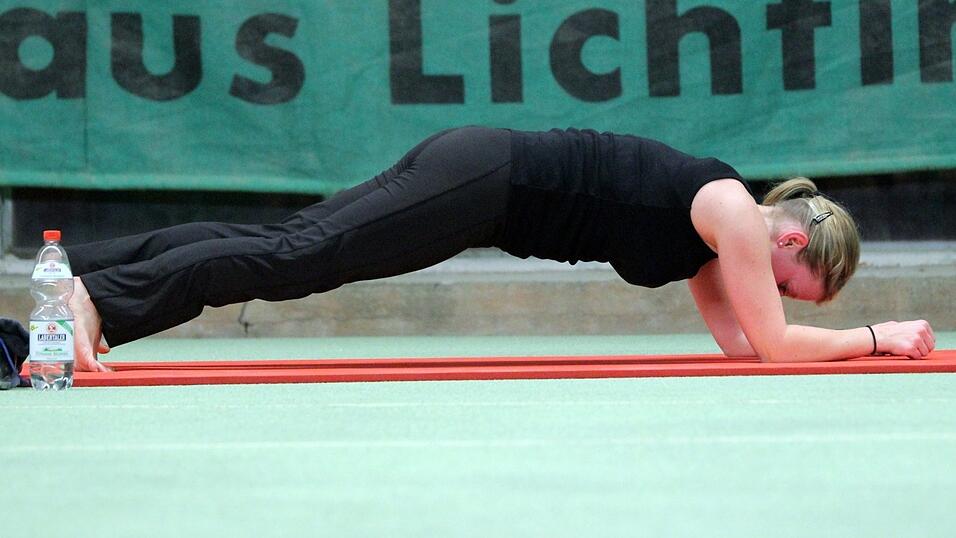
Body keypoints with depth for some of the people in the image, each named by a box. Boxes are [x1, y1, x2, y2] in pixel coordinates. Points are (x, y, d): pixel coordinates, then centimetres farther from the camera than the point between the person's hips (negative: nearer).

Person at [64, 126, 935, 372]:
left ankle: (85, 268, 0)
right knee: (295, 255, -16)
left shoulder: (711, 220, 17)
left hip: (483, 171, 8)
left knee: (283, 245, 2)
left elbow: (734, 335, 23)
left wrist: (869, 336, 18)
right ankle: (101, 296, -22)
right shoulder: (734, 213, -7)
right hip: (481, 181, -8)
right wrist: (877, 336, 1)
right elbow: (772, 344, -9)